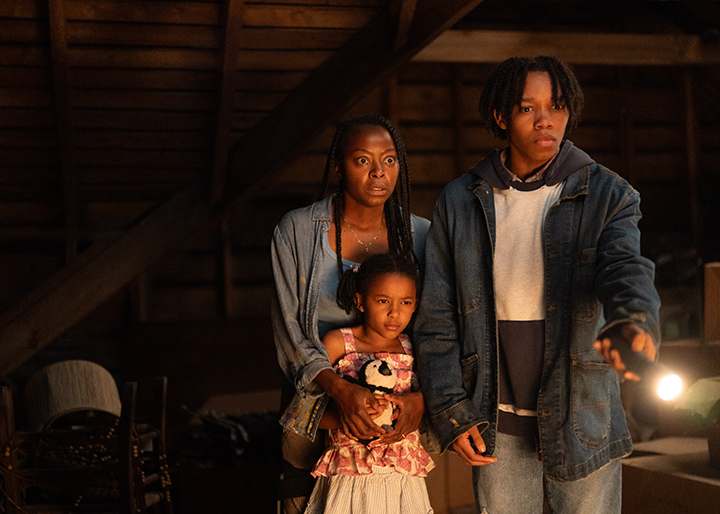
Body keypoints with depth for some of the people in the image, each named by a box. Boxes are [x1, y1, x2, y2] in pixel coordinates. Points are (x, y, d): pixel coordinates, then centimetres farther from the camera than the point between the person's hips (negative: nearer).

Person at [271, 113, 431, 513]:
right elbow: (288, 328, -6)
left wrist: (421, 397, -17)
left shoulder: (420, 236, 1)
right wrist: (340, 389, -20)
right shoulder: (297, 231, -4)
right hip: (316, 407, -1)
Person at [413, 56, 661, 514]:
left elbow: (626, 269, -21)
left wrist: (634, 322, -44)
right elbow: (436, 317, 5)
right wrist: (452, 413, -2)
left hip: (582, 423, -1)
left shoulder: (607, 195, -2)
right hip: (496, 428, 2)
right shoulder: (460, 203, 3)